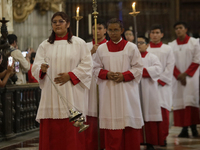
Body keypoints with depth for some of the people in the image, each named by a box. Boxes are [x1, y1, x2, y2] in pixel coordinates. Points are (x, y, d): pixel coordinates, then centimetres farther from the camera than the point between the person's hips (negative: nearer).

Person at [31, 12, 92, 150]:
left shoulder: (79, 43, 6)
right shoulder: (45, 45, 12)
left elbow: (87, 65, 0)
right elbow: (35, 67, 4)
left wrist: (70, 75, -12)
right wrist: (41, 69, -19)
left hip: (72, 96, -2)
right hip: (51, 96, 2)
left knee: (72, 132, -5)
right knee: (50, 132, -2)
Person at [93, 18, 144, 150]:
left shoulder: (131, 47, 2)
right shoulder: (101, 49, 7)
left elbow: (138, 68, 1)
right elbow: (96, 68, 10)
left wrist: (124, 76, -14)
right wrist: (106, 74, -10)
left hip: (127, 92, -1)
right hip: (109, 93, 1)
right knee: (111, 124, -2)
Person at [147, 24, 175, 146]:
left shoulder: (167, 49, 7)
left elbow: (169, 68, 2)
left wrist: (160, 80, -7)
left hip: (163, 85, 0)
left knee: (163, 111, -6)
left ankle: (162, 139, 2)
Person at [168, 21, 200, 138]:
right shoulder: (172, 45, 9)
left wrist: (186, 74, -10)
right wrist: (179, 75, -8)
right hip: (177, 78, 2)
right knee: (180, 101, -5)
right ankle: (184, 129, -5)